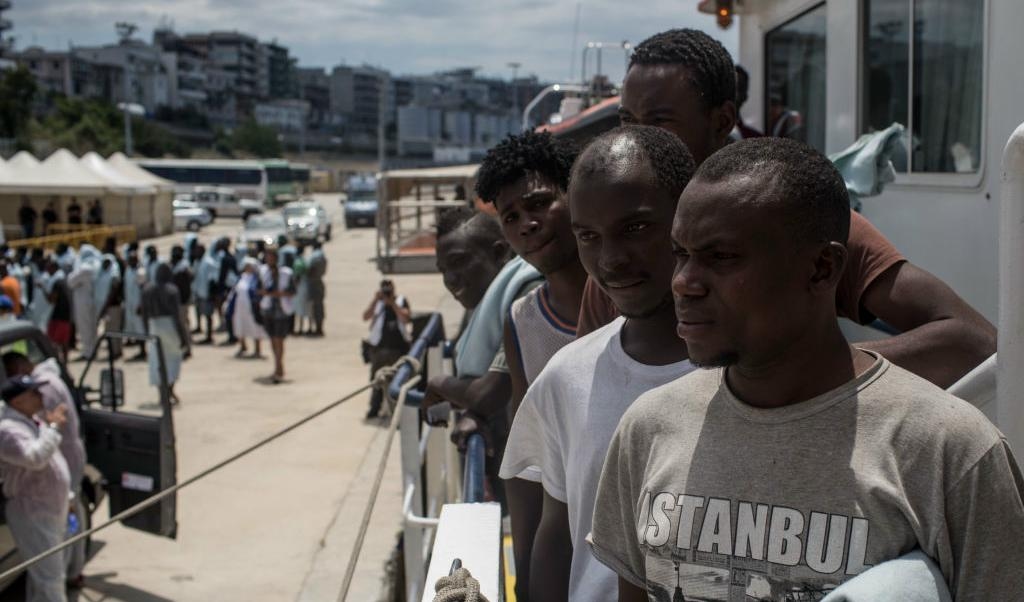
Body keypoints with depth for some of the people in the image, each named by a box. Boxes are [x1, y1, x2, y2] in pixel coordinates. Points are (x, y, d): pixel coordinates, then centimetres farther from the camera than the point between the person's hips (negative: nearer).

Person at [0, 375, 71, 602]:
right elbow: (34, 458, -36)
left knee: (41, 574, 21)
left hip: (50, 509, 10)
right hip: (32, 514, -10)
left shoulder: (32, 421, 11)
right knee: (50, 577, -9)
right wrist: (53, 427, -27)